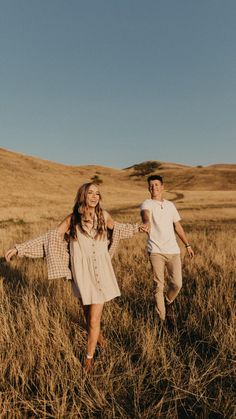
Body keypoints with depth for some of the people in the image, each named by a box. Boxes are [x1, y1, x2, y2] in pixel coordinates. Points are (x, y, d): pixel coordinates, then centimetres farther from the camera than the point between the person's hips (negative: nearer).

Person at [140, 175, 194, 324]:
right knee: (159, 286, 1)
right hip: (156, 251, -4)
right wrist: (146, 223, -51)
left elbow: (178, 226, 21)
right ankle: (162, 318, 17)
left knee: (177, 284, 0)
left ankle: (168, 303, 32)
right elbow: (146, 214, -27)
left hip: (173, 250, 4)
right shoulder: (147, 204, -3)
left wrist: (188, 245, 19)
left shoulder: (170, 205, 14)